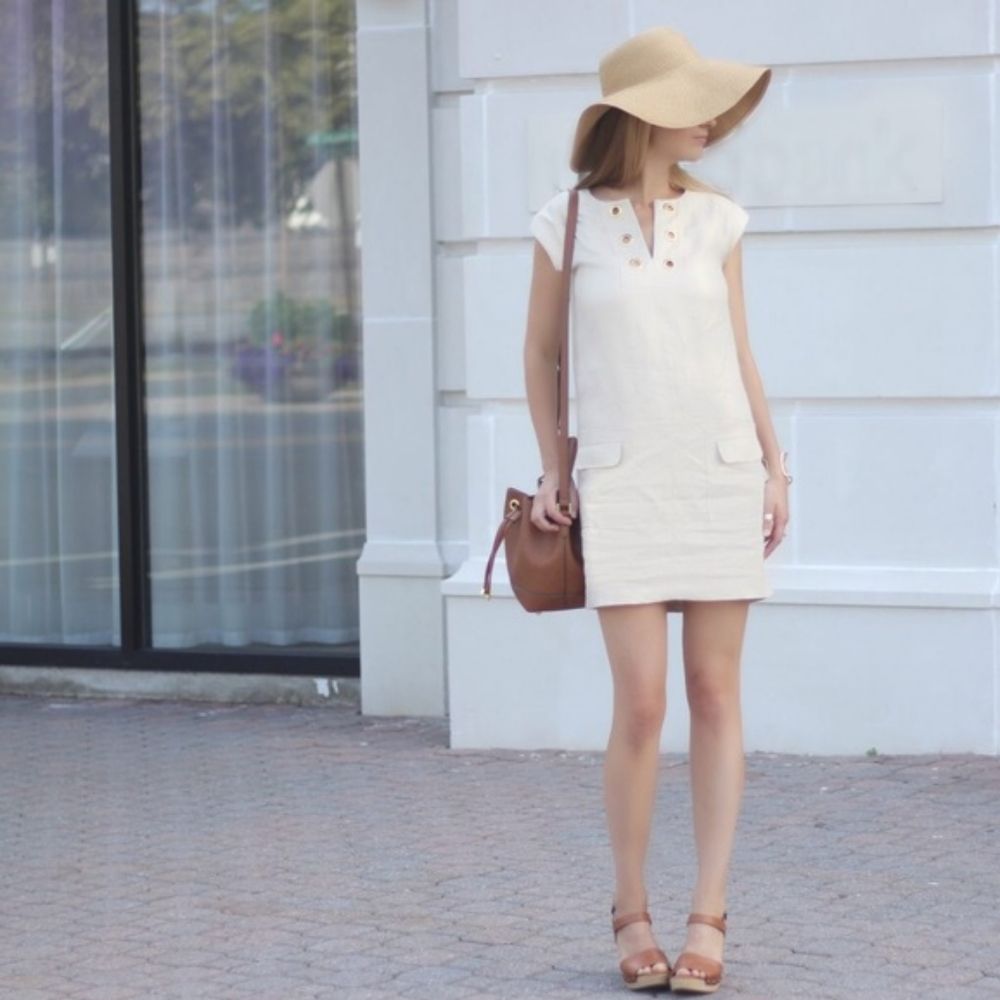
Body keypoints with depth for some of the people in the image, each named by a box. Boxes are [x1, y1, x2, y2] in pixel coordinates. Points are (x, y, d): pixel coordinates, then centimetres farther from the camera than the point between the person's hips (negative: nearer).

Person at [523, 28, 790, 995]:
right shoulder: (567, 224, 0)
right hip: (623, 481, -2)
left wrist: (775, 466, 2)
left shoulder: (715, 221, 5)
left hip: (721, 472, 2)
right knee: (641, 706, -8)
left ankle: (707, 917, 5)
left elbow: (740, 355, 10)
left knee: (715, 696, 1)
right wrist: (551, 469, 3)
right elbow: (540, 352, 10)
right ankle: (631, 914, 7)